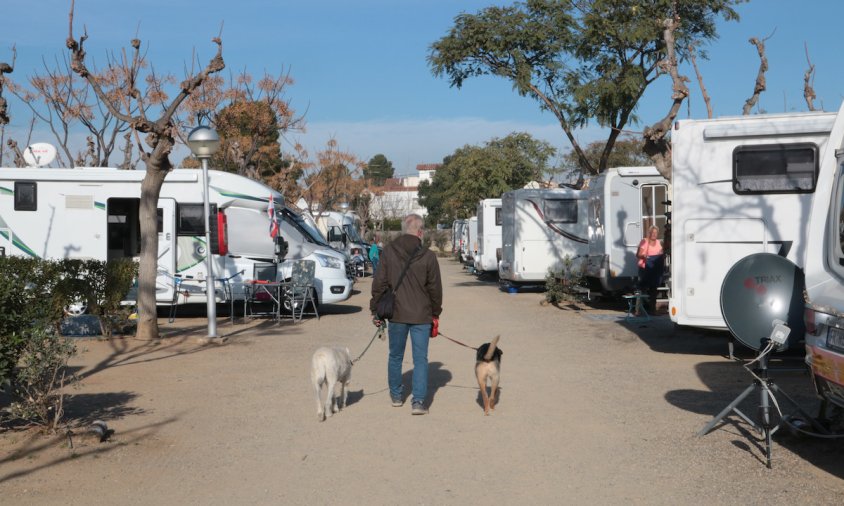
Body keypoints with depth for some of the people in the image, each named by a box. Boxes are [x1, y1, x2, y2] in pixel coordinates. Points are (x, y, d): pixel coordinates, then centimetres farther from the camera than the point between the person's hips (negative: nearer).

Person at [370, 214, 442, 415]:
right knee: (420, 359, 4)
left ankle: (396, 395, 30)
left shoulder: (388, 252, -5)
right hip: (421, 316, -2)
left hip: (396, 315, 2)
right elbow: (435, 289, -1)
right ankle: (418, 401, -2)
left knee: (395, 356, 17)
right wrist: (435, 313, 12)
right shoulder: (428, 256, -8)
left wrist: (375, 310, 7)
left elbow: (379, 284, -3)